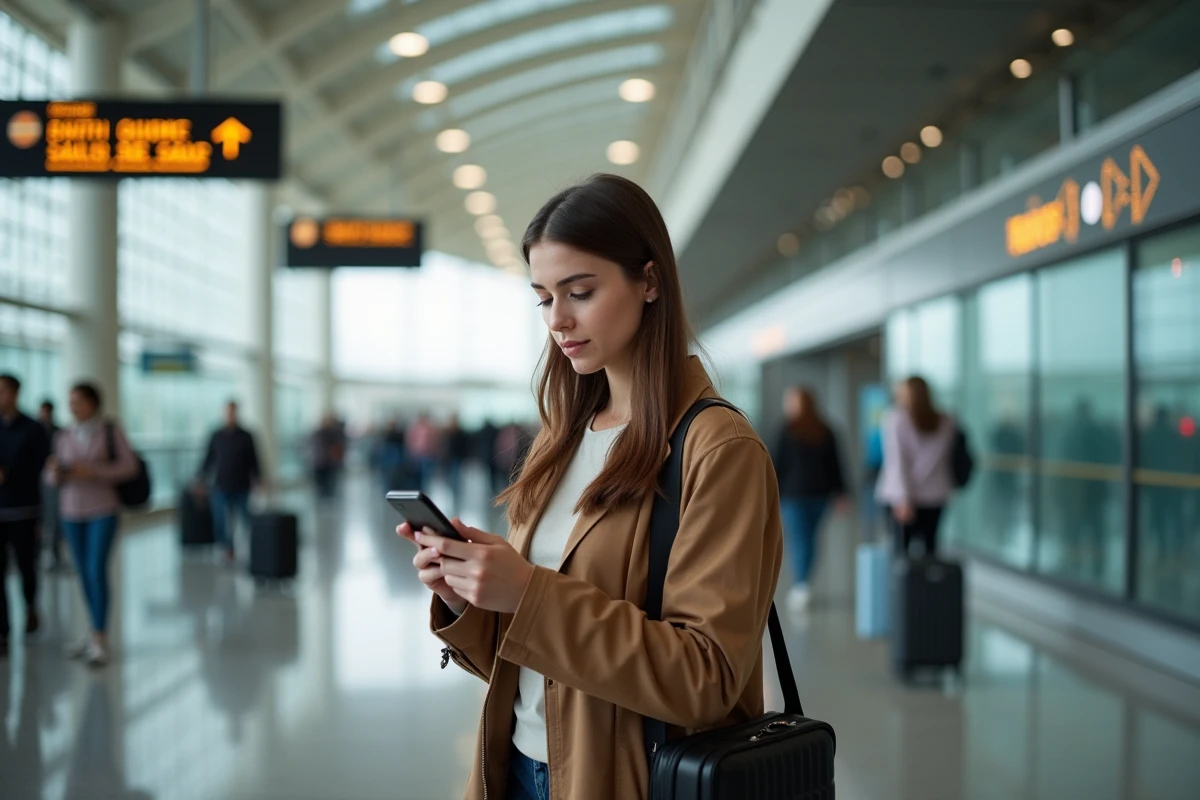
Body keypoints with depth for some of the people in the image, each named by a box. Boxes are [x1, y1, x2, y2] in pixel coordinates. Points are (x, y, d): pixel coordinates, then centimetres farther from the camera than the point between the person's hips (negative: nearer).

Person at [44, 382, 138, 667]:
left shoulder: (111, 431, -6)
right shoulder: (63, 437, 4)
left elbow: (129, 466, -8)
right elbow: (54, 479, 5)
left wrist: (93, 472, -20)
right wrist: (55, 471, -19)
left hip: (103, 510, -4)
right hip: (72, 512, 4)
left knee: (97, 570, -14)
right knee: (84, 573, 9)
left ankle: (99, 641, -9)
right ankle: (97, 631, 23)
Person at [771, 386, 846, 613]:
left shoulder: (788, 431, -8)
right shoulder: (825, 432, 6)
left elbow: (777, 464, -7)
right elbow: (834, 464, 8)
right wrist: (839, 492, 13)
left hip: (794, 492, -5)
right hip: (819, 492, 5)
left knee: (798, 540, -5)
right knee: (809, 537, 14)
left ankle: (801, 586, -16)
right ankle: (801, 584, 22)